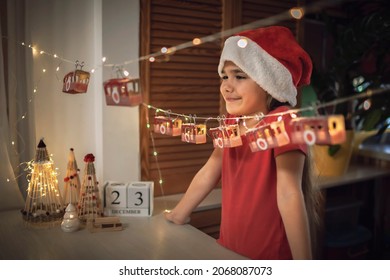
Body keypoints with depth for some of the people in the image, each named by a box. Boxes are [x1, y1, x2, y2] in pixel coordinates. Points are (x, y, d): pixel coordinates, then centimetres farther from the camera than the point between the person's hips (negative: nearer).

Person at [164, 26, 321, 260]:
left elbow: (289, 194, -26)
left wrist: (303, 265, -28)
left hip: (272, 257, -6)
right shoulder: (232, 123, 1)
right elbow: (208, 174, 9)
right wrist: (178, 215, 16)